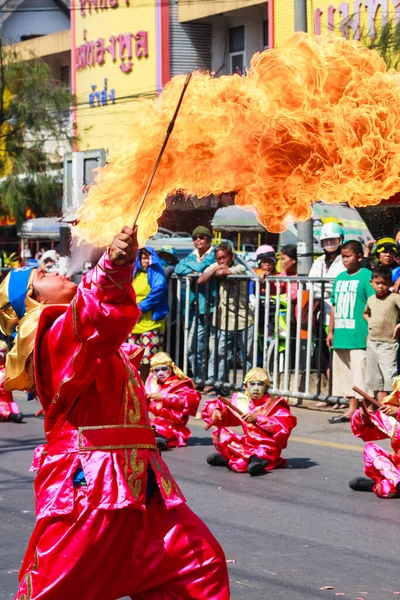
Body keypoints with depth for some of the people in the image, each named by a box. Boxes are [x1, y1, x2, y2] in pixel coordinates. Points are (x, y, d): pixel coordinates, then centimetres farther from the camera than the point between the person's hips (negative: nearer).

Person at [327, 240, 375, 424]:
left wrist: (371, 332, -15)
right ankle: (351, 410, 18)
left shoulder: (366, 276, -6)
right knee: (345, 374, 11)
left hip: (359, 337, -8)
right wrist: (331, 331, 17)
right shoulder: (340, 278, 16)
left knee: (360, 376, -9)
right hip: (341, 336, 8)